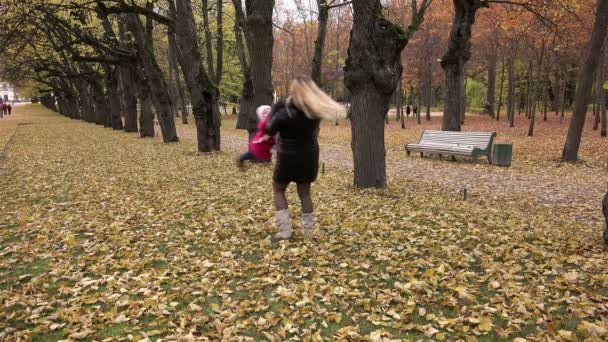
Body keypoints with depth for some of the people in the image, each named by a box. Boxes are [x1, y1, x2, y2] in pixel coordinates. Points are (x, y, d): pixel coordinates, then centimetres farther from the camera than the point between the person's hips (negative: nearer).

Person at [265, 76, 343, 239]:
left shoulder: (285, 112, -23)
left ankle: (285, 229, 7)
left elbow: (269, 131, -11)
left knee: (278, 191, 14)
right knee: (305, 192, 16)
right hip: (309, 156, 4)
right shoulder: (316, 110, -8)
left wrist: (274, 110, 1)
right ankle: (308, 230, 20)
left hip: (288, 157, -4)